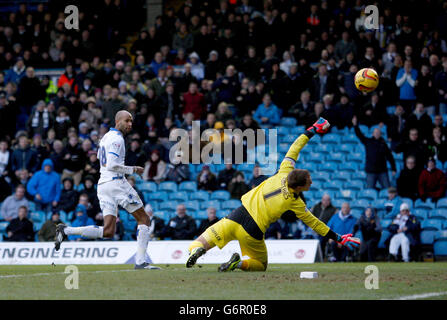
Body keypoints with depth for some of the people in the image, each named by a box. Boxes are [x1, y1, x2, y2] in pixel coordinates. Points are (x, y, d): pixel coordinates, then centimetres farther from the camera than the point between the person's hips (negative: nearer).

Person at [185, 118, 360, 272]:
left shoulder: (284, 173, -3)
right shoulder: (295, 202, -8)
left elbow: (293, 149, 8)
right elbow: (314, 223, 0)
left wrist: (312, 131, 18)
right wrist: (338, 238, 7)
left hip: (238, 215, 3)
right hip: (252, 232, -3)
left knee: (201, 241, 10)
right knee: (261, 265, 21)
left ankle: (196, 249, -25)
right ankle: (240, 263, -9)